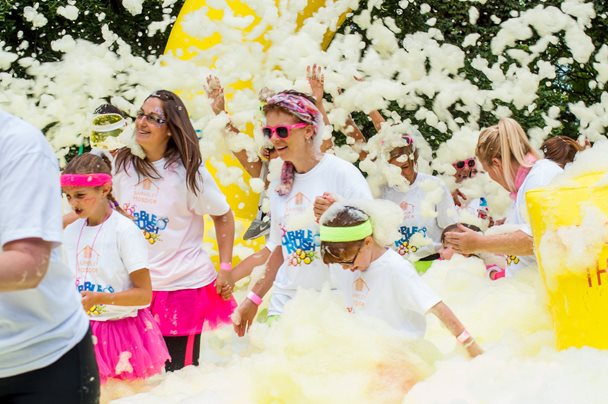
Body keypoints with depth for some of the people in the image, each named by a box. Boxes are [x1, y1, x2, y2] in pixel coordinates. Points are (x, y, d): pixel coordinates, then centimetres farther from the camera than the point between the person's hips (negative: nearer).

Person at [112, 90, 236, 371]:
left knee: (178, 370, 0)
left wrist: (225, 269, -4)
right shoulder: (123, 164, 2)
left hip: (184, 284, -4)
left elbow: (224, 217, 0)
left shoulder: (189, 171, -9)